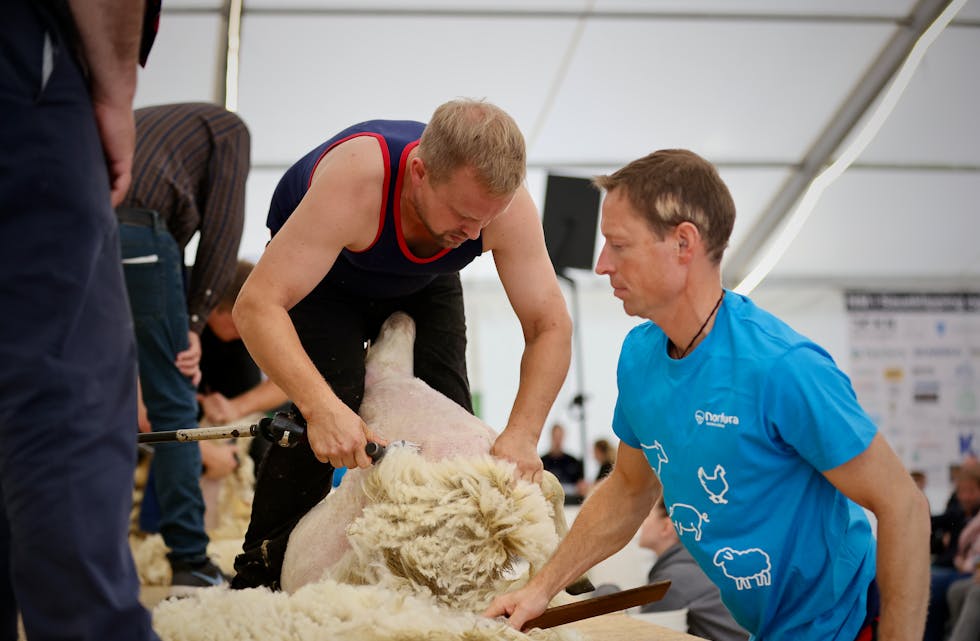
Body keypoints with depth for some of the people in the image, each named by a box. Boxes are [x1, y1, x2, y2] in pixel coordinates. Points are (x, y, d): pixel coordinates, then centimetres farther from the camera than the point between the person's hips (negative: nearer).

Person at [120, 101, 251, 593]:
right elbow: (222, 229, 6)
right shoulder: (227, 127, 22)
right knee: (171, 406, 3)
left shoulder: (139, 122, 38)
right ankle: (191, 563, 6)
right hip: (135, 226, -6)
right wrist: (193, 321, 6)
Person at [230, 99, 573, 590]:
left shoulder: (505, 202, -34)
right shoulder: (354, 180, -45)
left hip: (422, 282, 4)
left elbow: (550, 327, -27)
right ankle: (259, 576, -7)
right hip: (319, 270, -3)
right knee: (329, 403, -22)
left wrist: (522, 434, -41)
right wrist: (320, 406, -60)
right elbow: (256, 305, -47)